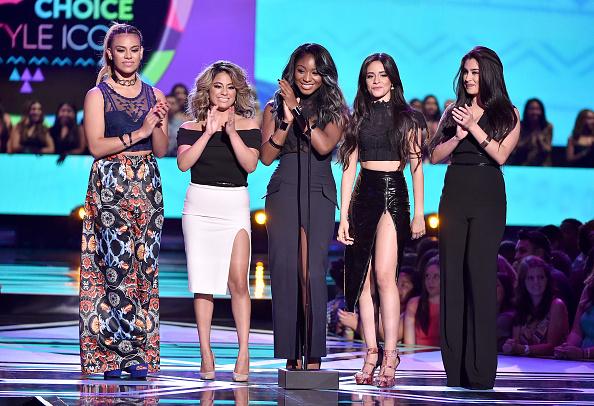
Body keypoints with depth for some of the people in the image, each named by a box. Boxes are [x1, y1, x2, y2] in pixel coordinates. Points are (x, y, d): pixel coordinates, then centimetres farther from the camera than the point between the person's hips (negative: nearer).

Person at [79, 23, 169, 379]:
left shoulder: (154, 95, 13)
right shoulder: (98, 96, 2)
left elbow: (161, 150, 12)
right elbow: (96, 146, -8)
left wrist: (159, 125, -7)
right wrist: (139, 132, -14)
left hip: (147, 184, 4)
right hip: (110, 185, -4)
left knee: (146, 265, -1)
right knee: (117, 263, -11)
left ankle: (140, 354, 3)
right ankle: (112, 353, -7)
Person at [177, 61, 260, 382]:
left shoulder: (248, 125, 7)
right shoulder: (191, 128, 7)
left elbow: (250, 164, -7)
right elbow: (183, 163, -8)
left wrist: (231, 131, -14)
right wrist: (208, 132, -12)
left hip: (235, 205, -1)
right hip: (199, 205, 1)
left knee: (237, 280, -12)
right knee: (203, 282, 1)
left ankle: (243, 354, -10)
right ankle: (206, 354, 5)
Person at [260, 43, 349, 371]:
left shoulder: (334, 110, 9)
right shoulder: (275, 108, 12)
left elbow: (324, 145, -9)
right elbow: (266, 156, 3)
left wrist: (299, 111, -8)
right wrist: (287, 120, -7)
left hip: (318, 195, -2)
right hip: (283, 193, 2)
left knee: (313, 273, -12)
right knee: (284, 270, -5)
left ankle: (313, 356, -12)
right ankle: (291, 355, -1)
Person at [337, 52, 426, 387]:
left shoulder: (408, 118, 6)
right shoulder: (359, 118, 13)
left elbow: (416, 167, 6)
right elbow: (349, 168, 11)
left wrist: (419, 213, 0)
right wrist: (344, 216, 5)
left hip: (394, 194, -3)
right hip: (363, 195, 4)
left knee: (384, 275, -17)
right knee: (363, 280, 0)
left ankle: (390, 354, -15)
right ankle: (371, 354, 5)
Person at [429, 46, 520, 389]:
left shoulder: (508, 114, 6)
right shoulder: (454, 111, 14)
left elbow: (501, 155, -7)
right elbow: (435, 155, 8)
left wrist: (474, 128, -11)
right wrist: (458, 135, -8)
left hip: (487, 197, -3)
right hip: (454, 195, 3)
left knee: (481, 274, -10)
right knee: (452, 275, -1)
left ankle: (480, 370, -10)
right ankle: (454, 367, 2)